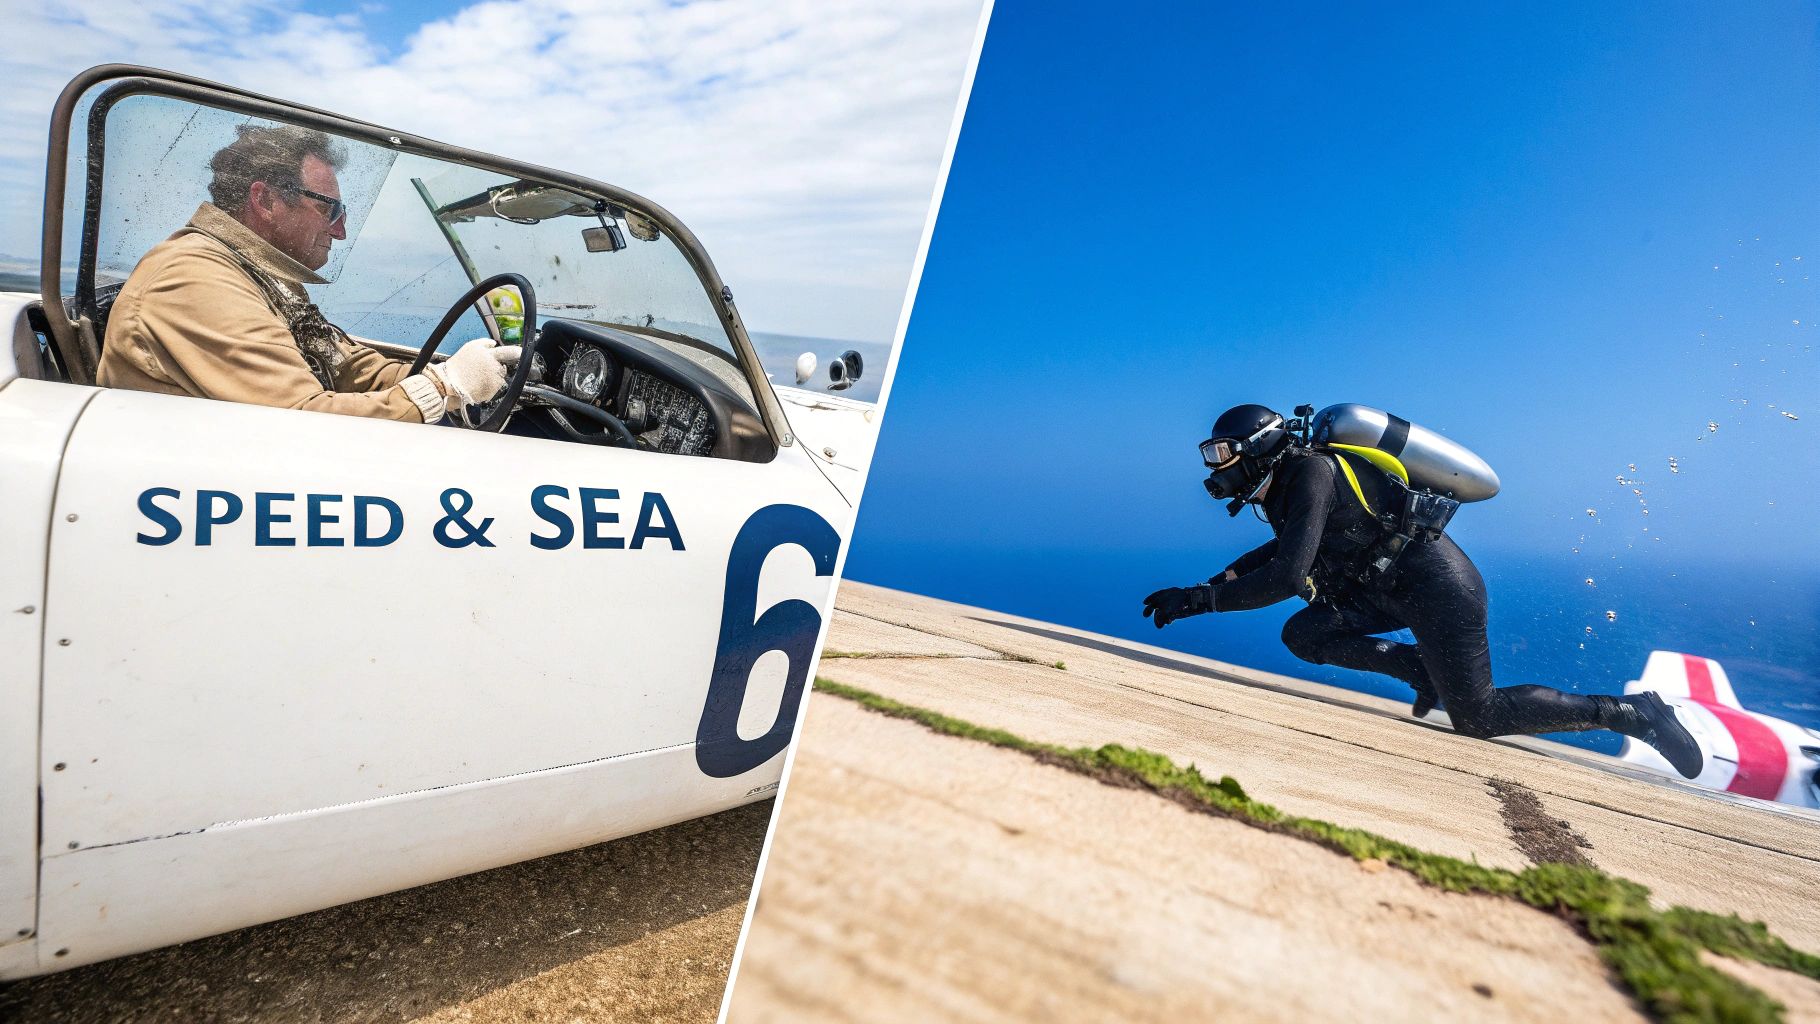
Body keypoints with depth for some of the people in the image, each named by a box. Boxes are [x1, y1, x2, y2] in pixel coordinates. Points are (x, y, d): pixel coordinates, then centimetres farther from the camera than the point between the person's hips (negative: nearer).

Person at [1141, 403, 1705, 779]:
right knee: (1303, 635, 0)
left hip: (1439, 587, -9)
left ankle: (1629, 711, 13)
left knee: (1479, 717, -2)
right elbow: (1283, 551, 20)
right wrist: (1205, 587, 7)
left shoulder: (1311, 473, -23)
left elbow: (1286, 577, -31)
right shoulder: (1289, 483, 6)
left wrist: (1199, 599, -25)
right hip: (1398, 587, 9)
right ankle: (1427, 671, 10)